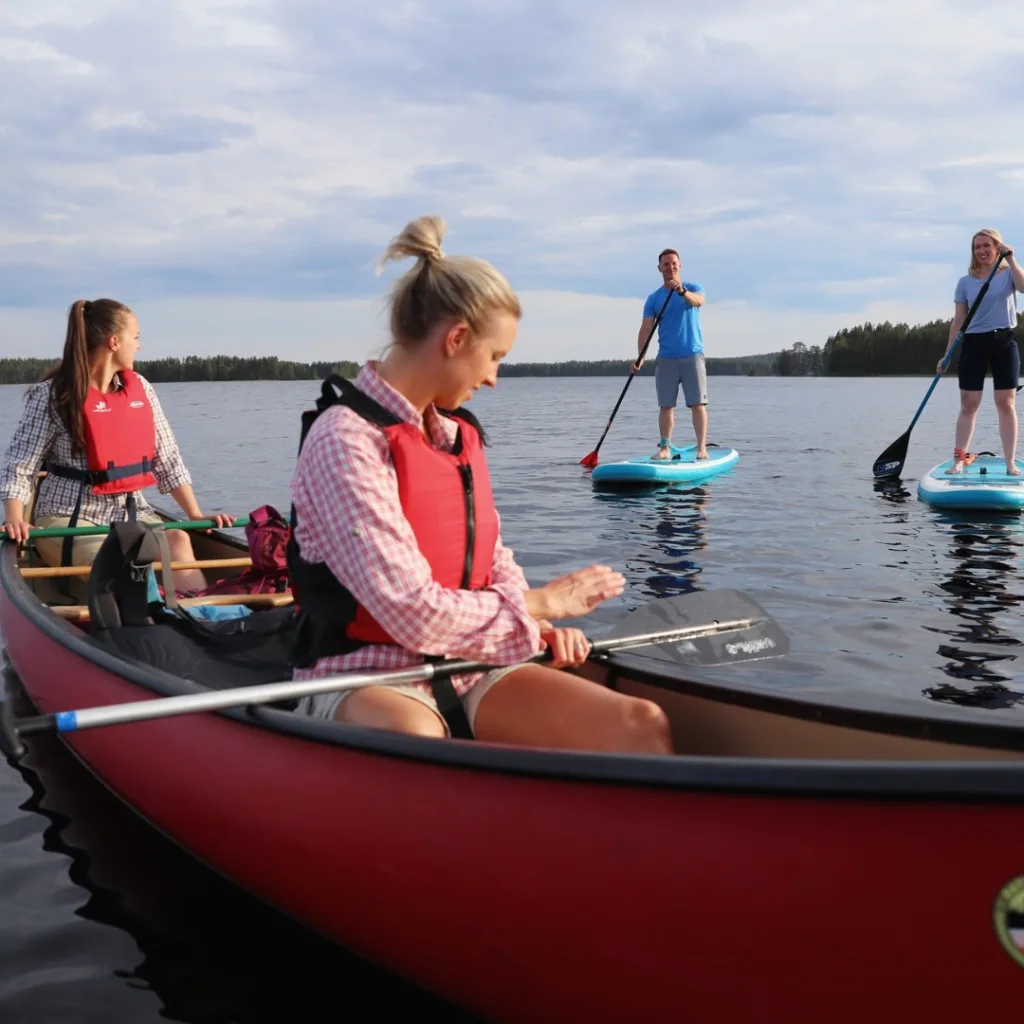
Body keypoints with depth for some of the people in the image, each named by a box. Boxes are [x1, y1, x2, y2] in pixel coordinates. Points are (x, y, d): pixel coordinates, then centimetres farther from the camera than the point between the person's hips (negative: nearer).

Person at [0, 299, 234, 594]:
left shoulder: (141, 388, 8)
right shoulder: (53, 395, -7)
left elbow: (167, 459, 9)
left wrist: (196, 514, 0)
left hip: (132, 513, 4)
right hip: (70, 518, -4)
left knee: (177, 540, -26)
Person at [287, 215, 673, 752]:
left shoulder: (459, 434, 12)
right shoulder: (346, 439, -15)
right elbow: (413, 614, -22)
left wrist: (540, 624, 0)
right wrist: (539, 602, -8)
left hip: (463, 668, 8)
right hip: (363, 674, -7)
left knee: (643, 726, -14)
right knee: (413, 739, -45)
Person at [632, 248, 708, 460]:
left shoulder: (693, 288, 5)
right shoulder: (654, 298, 9)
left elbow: (698, 301, -19)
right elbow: (646, 328, 2)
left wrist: (681, 291, -40)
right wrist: (640, 356, -11)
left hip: (693, 355, -2)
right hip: (666, 359, 2)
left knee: (698, 404, -5)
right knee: (666, 405, 2)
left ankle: (702, 448, -5)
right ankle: (665, 448, 8)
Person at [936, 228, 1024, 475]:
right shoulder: (966, 282, 7)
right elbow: (958, 320, 7)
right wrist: (947, 355, 2)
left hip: (1004, 342, -1)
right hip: (974, 344, 1)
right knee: (968, 405, 0)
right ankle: (959, 460, 2)